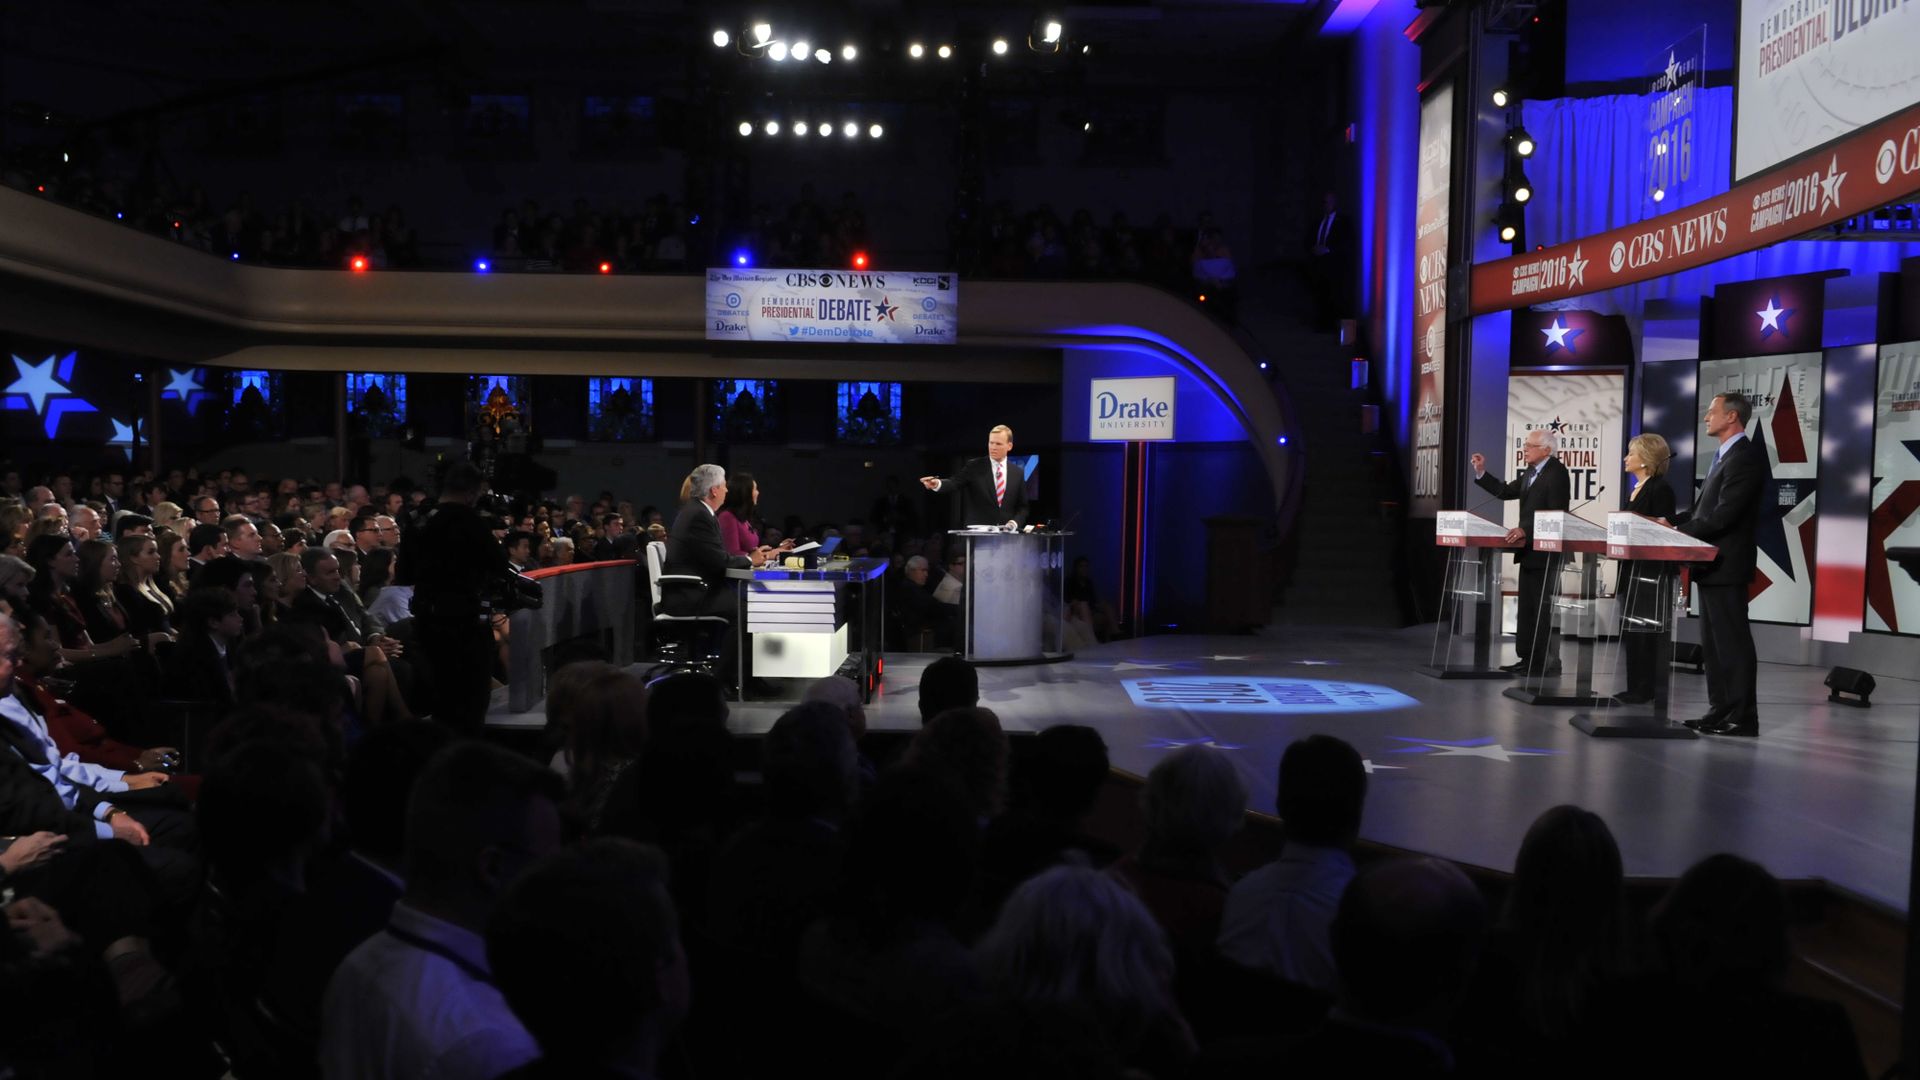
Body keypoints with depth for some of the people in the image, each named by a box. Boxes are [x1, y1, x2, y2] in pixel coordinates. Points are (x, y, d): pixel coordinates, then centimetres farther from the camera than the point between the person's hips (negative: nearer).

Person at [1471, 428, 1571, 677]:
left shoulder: (1557, 473, -14)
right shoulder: (1530, 474, 14)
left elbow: (1557, 514, -22)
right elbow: (1504, 491, 16)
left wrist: (1526, 530, -28)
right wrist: (1481, 472, 5)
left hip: (1546, 552, -10)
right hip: (1529, 550, 10)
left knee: (1544, 608, -5)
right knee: (1527, 607, 13)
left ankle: (1548, 663, 0)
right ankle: (1528, 658, 19)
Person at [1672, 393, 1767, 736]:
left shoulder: (1745, 457, -15)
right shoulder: (1725, 456, 17)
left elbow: (1723, 515, -22)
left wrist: (1680, 532, -16)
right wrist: (1674, 524, 6)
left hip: (1726, 566, -10)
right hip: (1712, 566, 10)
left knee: (1732, 643, -5)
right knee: (1713, 643, 13)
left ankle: (1743, 717, 0)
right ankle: (1720, 710, 19)